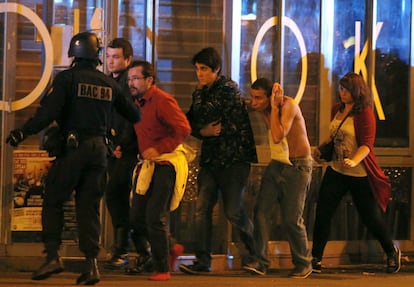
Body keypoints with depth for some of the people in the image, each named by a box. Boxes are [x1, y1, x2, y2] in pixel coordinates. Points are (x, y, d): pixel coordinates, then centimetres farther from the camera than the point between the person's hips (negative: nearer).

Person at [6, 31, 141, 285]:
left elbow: (49, 112, -14)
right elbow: (134, 115, 19)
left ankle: (53, 255, -8)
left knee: (53, 201, 4)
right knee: (90, 207, 6)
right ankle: (92, 263, -1)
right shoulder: (109, 84, 11)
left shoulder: (67, 78, -4)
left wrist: (23, 132, -7)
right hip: (99, 149, 4)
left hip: (73, 147, -4)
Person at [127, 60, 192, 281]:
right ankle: (168, 248, 26)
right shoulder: (138, 103, 14)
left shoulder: (163, 101, -12)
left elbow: (184, 130, -19)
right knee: (136, 218, 4)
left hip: (166, 164, -8)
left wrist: (158, 149, -23)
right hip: (147, 165, 8)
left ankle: (162, 269, -1)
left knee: (155, 217, -11)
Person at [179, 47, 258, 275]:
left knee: (233, 211, -4)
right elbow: (192, 123, 11)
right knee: (202, 209, -5)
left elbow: (236, 125, -14)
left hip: (233, 158, -6)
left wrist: (211, 132, -6)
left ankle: (258, 254, 17)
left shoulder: (229, 89, -8)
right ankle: (202, 260, -3)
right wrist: (202, 132, -8)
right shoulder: (199, 93, 12)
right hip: (210, 158, 6)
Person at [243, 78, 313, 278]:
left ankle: (303, 264, 13)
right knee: (262, 210, -9)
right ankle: (261, 262, -11)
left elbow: (278, 136, -30)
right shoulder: (264, 109, 4)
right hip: (276, 164, 6)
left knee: (291, 219, -5)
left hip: (297, 166, -6)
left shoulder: (288, 105, -20)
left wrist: (274, 106, -25)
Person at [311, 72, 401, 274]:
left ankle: (392, 253, 27)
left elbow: (367, 144, -22)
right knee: (322, 214, -2)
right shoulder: (337, 110, 7)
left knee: (371, 217, 4)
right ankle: (316, 258, 6)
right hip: (336, 171, 6)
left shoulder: (365, 113, -13)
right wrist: (321, 149, 9)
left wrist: (354, 161, -38)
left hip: (359, 174, -6)